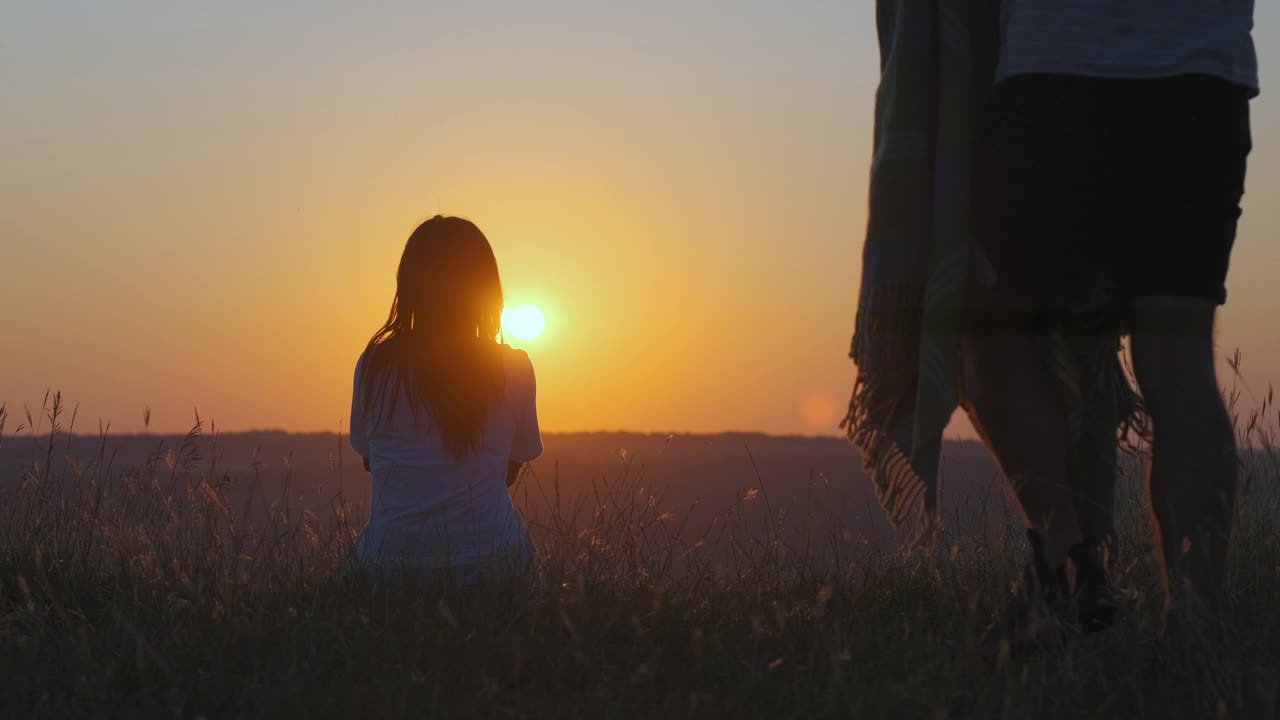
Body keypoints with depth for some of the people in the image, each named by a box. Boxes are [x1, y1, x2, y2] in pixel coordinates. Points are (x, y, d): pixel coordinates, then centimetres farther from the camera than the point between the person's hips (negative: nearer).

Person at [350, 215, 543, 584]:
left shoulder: (375, 364, -3)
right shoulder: (513, 368, -5)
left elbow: (369, 459, 11)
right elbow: (512, 469, 8)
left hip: (389, 557, 1)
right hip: (487, 558, -1)